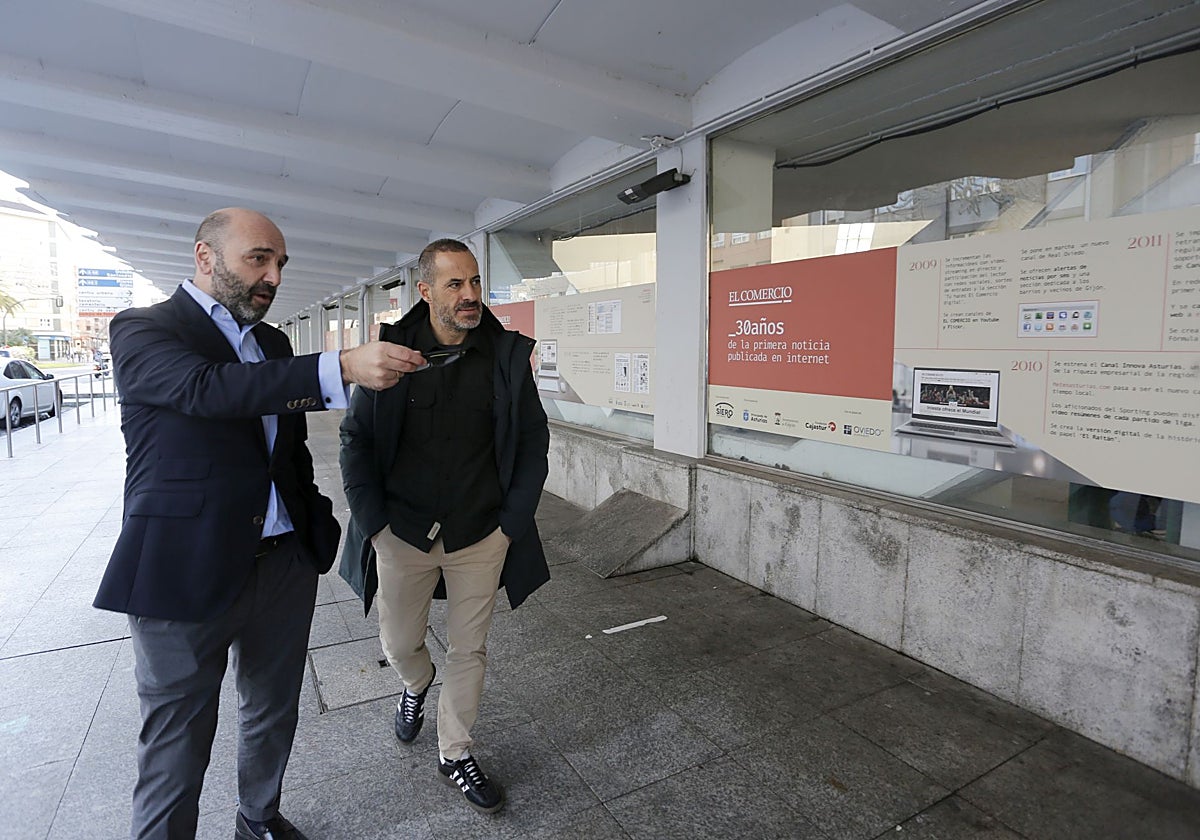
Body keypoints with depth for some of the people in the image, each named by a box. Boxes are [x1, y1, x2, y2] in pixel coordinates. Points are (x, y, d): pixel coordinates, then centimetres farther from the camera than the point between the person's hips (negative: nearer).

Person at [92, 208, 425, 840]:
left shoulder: (273, 343, 12)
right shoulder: (142, 331, -7)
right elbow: (206, 389, -28)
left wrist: (317, 524, 11)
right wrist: (341, 368, -37)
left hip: (285, 565, 7)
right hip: (187, 570, -6)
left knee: (274, 713, 21)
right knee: (177, 740, 9)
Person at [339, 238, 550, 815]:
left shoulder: (507, 355, -5)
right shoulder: (392, 353, -5)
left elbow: (533, 441, 1)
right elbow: (356, 437, 1)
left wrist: (513, 524, -3)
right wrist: (372, 521, -5)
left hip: (481, 536, 0)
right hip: (402, 532, 1)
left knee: (469, 650, 12)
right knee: (399, 643, 17)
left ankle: (454, 754, 36)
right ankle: (417, 684, 53)